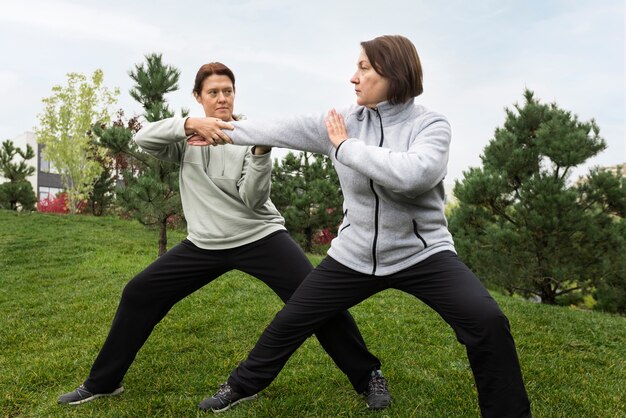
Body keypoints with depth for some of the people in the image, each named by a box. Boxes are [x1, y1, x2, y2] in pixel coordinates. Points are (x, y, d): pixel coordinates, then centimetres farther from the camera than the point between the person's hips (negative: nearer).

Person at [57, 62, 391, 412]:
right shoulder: (187, 138, 2)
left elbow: (253, 200, -14)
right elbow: (144, 138, -17)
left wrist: (262, 152, -28)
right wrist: (190, 124, -32)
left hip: (260, 236, -3)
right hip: (205, 243, 3)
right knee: (138, 295, 1)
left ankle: (368, 376, 1)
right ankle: (103, 382, 22)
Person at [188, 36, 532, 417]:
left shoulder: (431, 125, -12)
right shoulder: (345, 121, -1)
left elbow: (411, 174, -32)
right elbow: (283, 130, 6)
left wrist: (345, 146, -22)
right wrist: (224, 132, 11)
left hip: (422, 253, -3)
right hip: (354, 256, 4)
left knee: (487, 322, -23)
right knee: (290, 322, 11)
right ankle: (242, 386, 36)